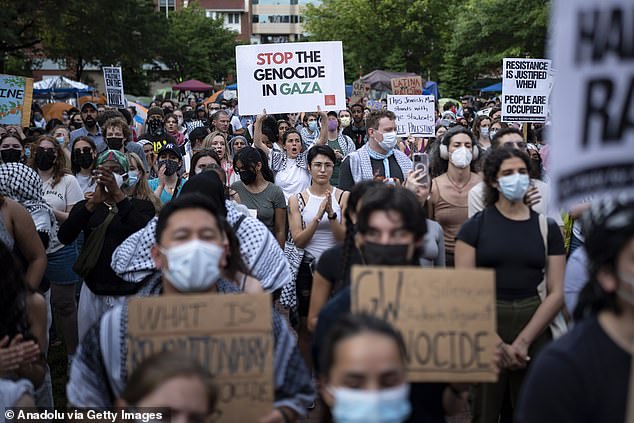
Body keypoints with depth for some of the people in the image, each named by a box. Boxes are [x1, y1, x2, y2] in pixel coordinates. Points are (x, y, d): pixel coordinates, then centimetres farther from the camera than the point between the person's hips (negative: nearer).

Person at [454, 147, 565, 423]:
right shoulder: (475, 226, -1)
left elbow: (557, 293, 1)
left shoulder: (547, 227, 5)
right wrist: (498, 343, -12)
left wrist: (523, 341, -10)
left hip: (534, 328, 2)